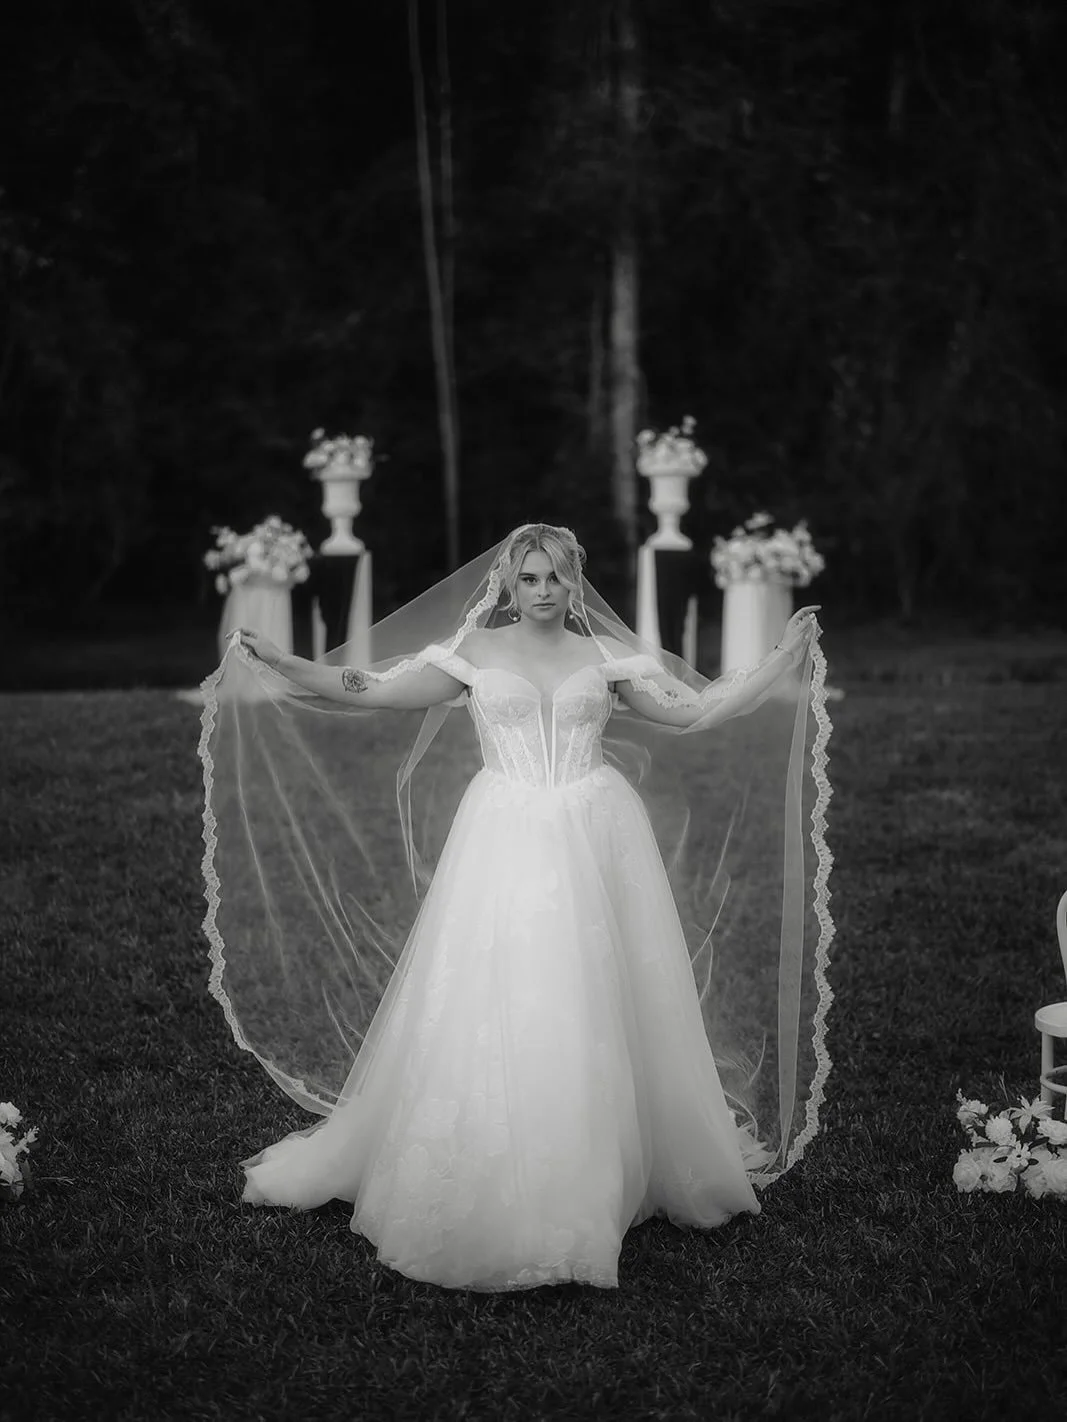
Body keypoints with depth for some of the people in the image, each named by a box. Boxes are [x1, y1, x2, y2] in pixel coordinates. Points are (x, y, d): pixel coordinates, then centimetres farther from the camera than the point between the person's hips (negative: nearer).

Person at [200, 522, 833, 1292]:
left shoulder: (606, 658, 9)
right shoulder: (474, 653, 6)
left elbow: (698, 711, 11)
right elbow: (374, 689, 3)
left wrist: (785, 658, 9)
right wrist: (281, 663, -3)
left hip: (595, 844, 1)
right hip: (505, 844, -1)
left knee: (594, 1009, 3)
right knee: (492, 1010, -4)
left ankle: (606, 1176, 18)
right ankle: (490, 1189, 7)